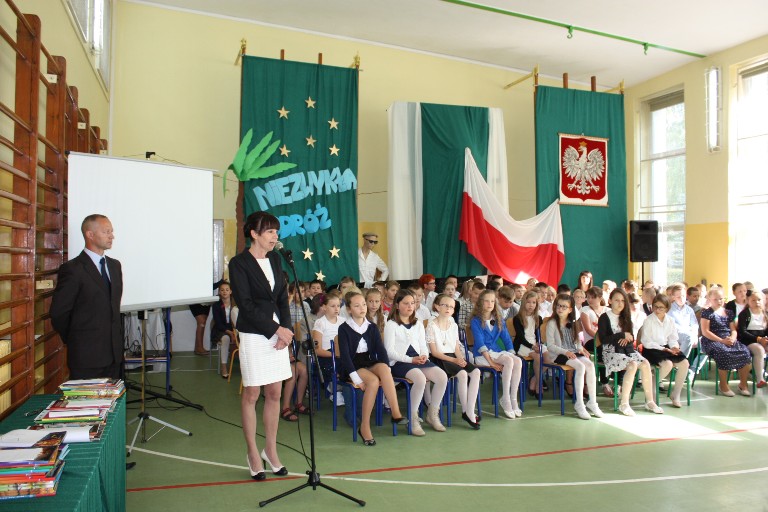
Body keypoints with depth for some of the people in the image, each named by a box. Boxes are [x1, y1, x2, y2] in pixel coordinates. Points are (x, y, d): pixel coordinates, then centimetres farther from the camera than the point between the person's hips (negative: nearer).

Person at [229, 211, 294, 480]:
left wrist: (286, 329, -3)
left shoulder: (275, 259, 9)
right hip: (254, 335, -5)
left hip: (278, 333, 6)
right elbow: (246, 305, -14)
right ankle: (253, 453, 20)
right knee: (251, 395, 5)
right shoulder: (239, 263, -9)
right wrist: (276, 329, -14)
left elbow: (282, 298, 10)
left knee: (275, 393, 10)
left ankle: (271, 450, 25)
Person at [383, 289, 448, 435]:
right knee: (420, 378, -36)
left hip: (419, 360, 6)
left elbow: (423, 345, 16)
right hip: (399, 363, -6)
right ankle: (413, 418, -17)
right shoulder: (391, 325, 1)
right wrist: (411, 359, -17)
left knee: (442, 377, -21)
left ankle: (432, 414, -1)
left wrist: (424, 356, -8)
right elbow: (390, 351, -7)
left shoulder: (418, 324, 20)